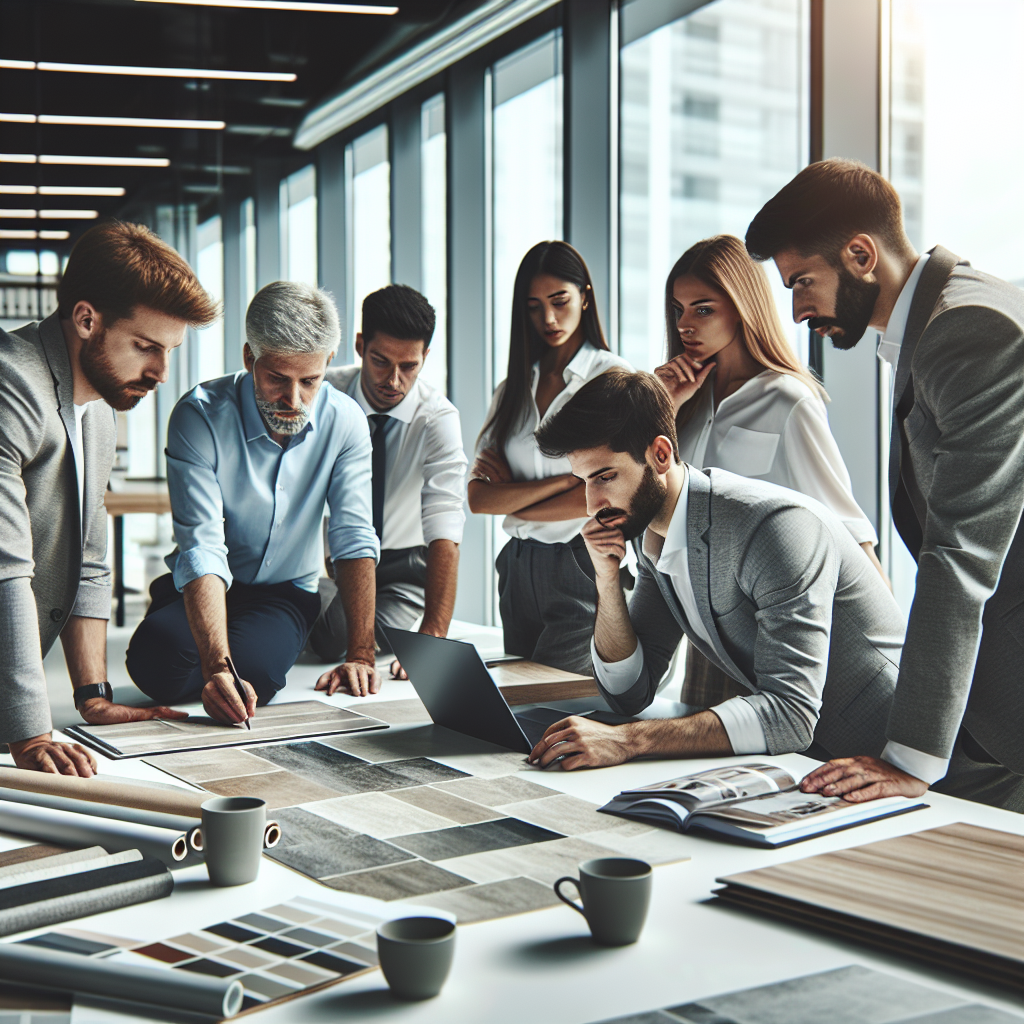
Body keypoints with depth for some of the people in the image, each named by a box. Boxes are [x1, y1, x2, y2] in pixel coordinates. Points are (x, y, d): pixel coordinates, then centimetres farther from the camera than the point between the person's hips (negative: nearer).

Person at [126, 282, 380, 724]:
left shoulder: (344, 421, -12)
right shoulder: (200, 415, -22)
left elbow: (355, 541, -10)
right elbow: (202, 549, -29)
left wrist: (360, 656, -18)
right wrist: (217, 666, -42)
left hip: (285, 593, 1)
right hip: (204, 588, 0)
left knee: (251, 666, -31)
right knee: (156, 661, -31)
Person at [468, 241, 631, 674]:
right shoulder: (512, 389, 12)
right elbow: (478, 498, 0)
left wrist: (513, 502, 0)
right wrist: (564, 480, -12)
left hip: (581, 565, -5)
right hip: (520, 569, 6)